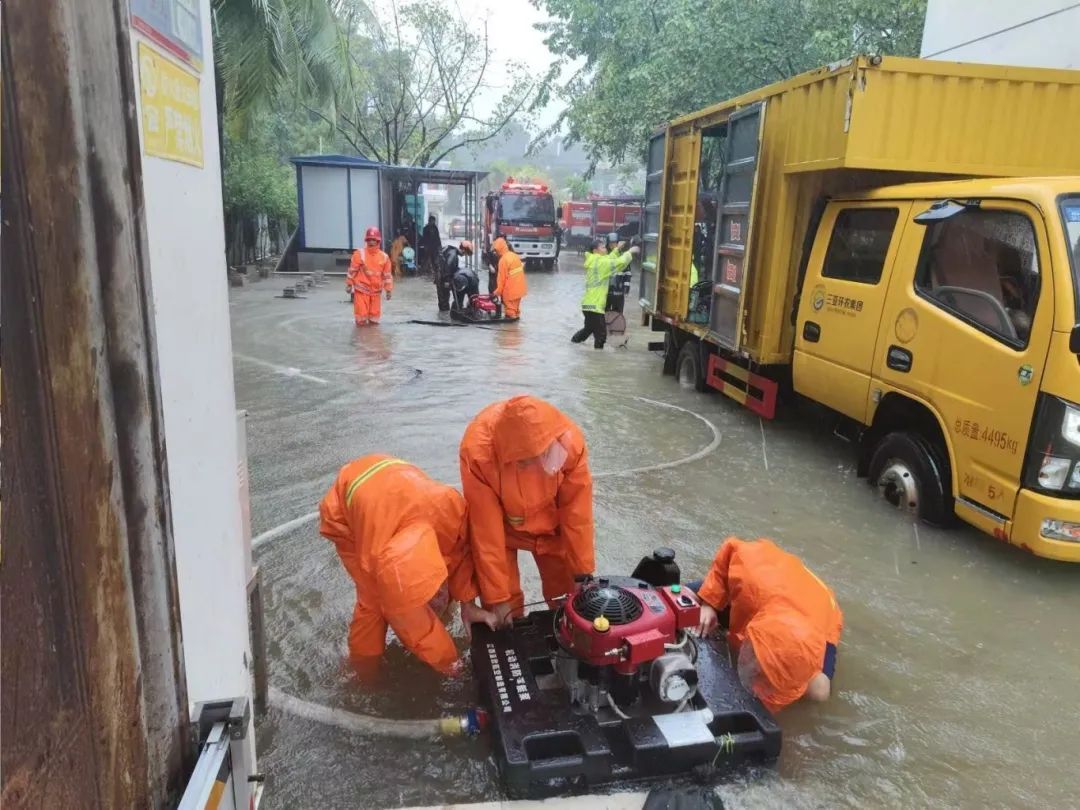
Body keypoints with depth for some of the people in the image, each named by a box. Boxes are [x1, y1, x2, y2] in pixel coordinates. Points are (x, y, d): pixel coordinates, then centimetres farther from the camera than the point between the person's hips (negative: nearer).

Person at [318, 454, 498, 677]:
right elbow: (412, 625, -25)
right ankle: (363, 664, 15)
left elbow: (461, 549, -12)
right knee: (374, 601, -8)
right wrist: (451, 665, -15)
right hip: (343, 515, -4)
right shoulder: (376, 558, -40)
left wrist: (468, 604, -11)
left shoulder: (450, 506, -37)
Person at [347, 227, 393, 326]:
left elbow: (387, 274, 5)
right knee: (361, 314, -5)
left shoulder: (384, 257, 0)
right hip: (362, 289, -3)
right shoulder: (359, 254, -8)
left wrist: (388, 290, 5)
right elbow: (352, 270, -3)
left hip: (376, 291, 3)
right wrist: (349, 284, -2)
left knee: (375, 314, 12)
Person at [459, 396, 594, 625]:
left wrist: (584, 574, -10)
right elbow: (486, 528, -28)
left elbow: (576, 513, -21)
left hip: (550, 522, 1)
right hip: (500, 524, -1)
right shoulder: (477, 451, -37)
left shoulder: (570, 441, -33)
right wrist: (497, 596, -20)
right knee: (501, 616, 2)